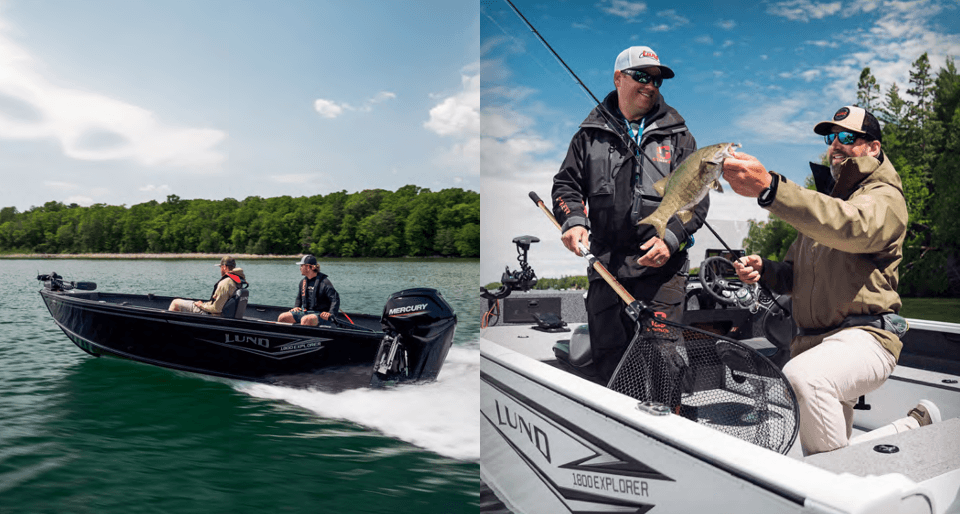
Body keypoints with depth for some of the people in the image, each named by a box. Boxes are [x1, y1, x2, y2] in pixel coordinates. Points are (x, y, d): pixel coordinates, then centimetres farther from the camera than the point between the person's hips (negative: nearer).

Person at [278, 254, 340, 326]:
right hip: (304, 312, 8)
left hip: (320, 314, -7)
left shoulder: (324, 282, -10)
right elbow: (299, 298, 32)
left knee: (305, 320, -39)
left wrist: (331, 314, -29)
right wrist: (296, 306, 11)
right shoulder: (303, 282, 15)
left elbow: (335, 299, -16)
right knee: (282, 317, -7)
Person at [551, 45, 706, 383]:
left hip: (662, 266, -1)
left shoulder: (676, 135, 10)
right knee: (606, 353, 6)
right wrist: (573, 221, -9)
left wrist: (671, 237, -11)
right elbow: (566, 184, 12)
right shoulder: (591, 134, 12)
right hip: (605, 264, 1)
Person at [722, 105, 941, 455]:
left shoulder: (885, 198, -1)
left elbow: (850, 227, -28)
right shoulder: (820, 203, 23)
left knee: (801, 377, -39)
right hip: (811, 340, 8)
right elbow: (794, 277, 23)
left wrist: (769, 188, -42)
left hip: (863, 336, -8)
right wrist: (764, 270, -3)